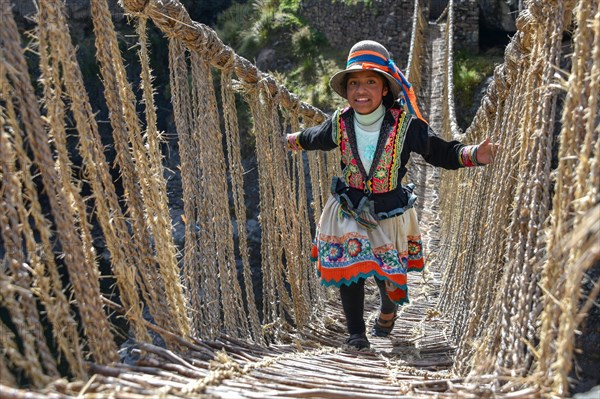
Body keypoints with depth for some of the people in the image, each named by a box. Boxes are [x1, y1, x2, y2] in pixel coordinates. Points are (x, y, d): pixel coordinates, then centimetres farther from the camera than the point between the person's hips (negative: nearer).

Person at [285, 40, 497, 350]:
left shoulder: (405, 125, -13)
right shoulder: (340, 124, -6)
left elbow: (442, 152, -7)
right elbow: (313, 138, 17)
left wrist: (474, 154, -23)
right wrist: (292, 141, 34)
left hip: (390, 213, -1)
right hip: (348, 211, 2)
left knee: (389, 277, 7)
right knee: (348, 268, -6)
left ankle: (388, 311, 45)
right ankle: (355, 333, 15)